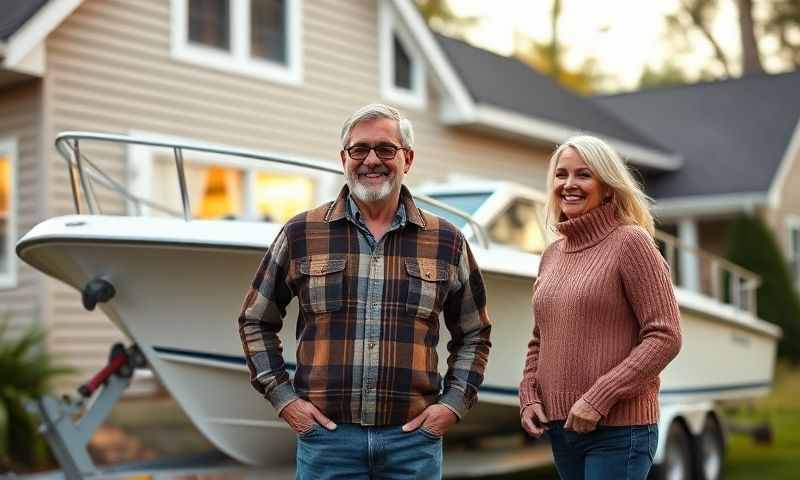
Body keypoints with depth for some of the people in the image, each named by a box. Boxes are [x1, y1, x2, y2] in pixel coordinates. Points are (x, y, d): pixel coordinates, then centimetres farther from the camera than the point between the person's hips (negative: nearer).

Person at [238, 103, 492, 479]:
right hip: (326, 435, -1)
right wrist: (282, 396, 3)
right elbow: (255, 321, 12)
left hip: (414, 437, 1)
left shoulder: (447, 241, 6)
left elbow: (473, 334, 15)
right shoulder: (300, 234, 3)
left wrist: (454, 403, 3)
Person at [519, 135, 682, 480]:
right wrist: (529, 396, 2)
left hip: (618, 429, -6)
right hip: (561, 426, 6)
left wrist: (599, 399, -17)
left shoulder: (630, 242, -8)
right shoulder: (552, 254, 11)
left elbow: (665, 337, -13)